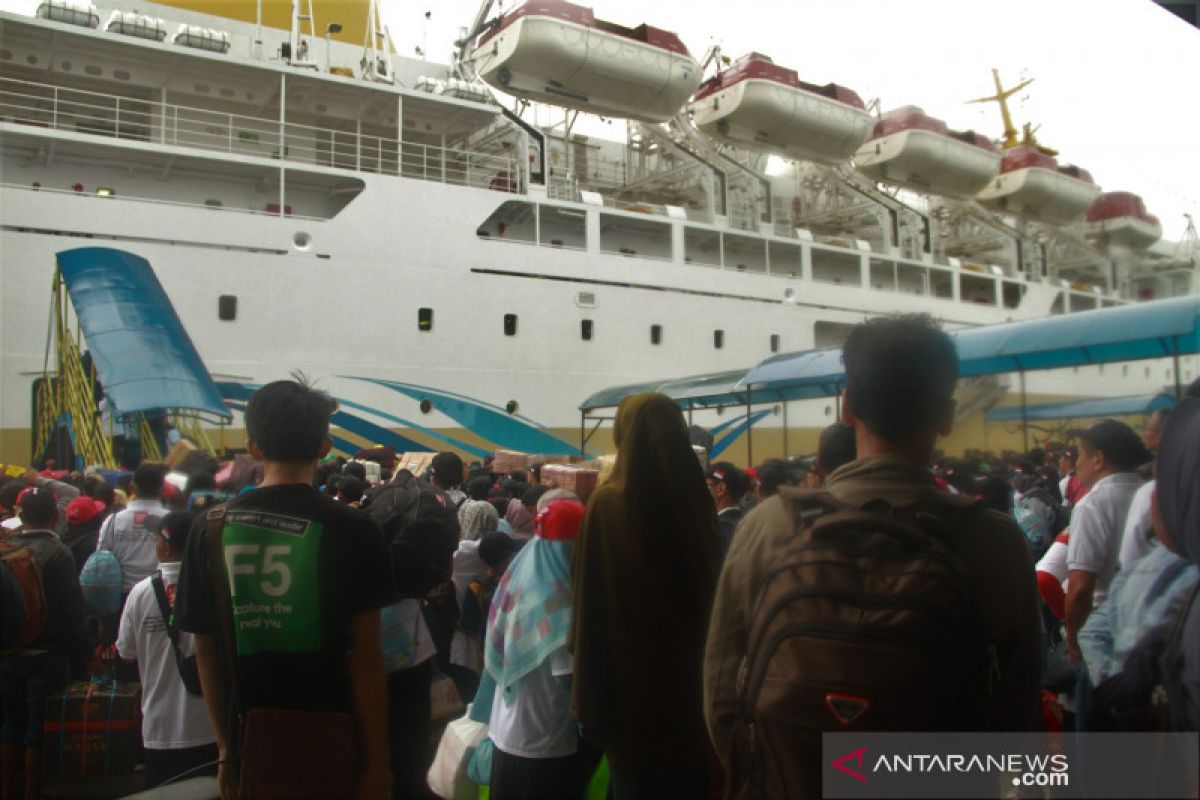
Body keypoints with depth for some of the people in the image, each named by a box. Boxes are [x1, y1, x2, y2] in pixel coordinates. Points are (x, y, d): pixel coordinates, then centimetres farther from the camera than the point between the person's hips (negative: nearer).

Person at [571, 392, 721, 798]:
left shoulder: (607, 504, -17)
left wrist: (589, 687, -4)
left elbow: (590, 601, -14)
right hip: (691, 675, 4)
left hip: (630, 678, -3)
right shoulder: (698, 501, -5)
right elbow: (709, 588, 4)